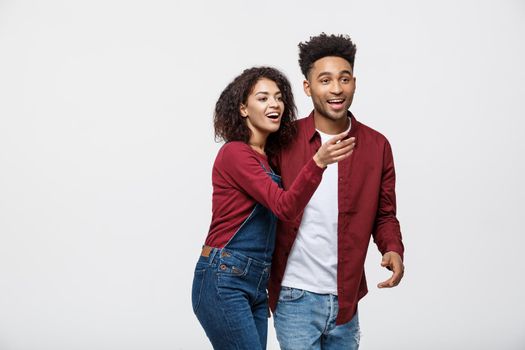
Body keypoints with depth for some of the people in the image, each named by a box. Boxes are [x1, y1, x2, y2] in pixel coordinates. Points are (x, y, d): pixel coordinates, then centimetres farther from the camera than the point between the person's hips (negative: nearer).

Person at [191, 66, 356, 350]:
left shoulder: (268, 157, 16)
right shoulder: (235, 153, -11)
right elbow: (284, 207, -22)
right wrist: (318, 161, -35)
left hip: (256, 285, 9)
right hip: (223, 282, -9)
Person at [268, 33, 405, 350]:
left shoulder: (377, 146, 1)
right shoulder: (285, 141, -5)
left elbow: (384, 215, 9)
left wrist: (393, 250, -11)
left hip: (346, 300, 3)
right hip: (296, 297, -3)